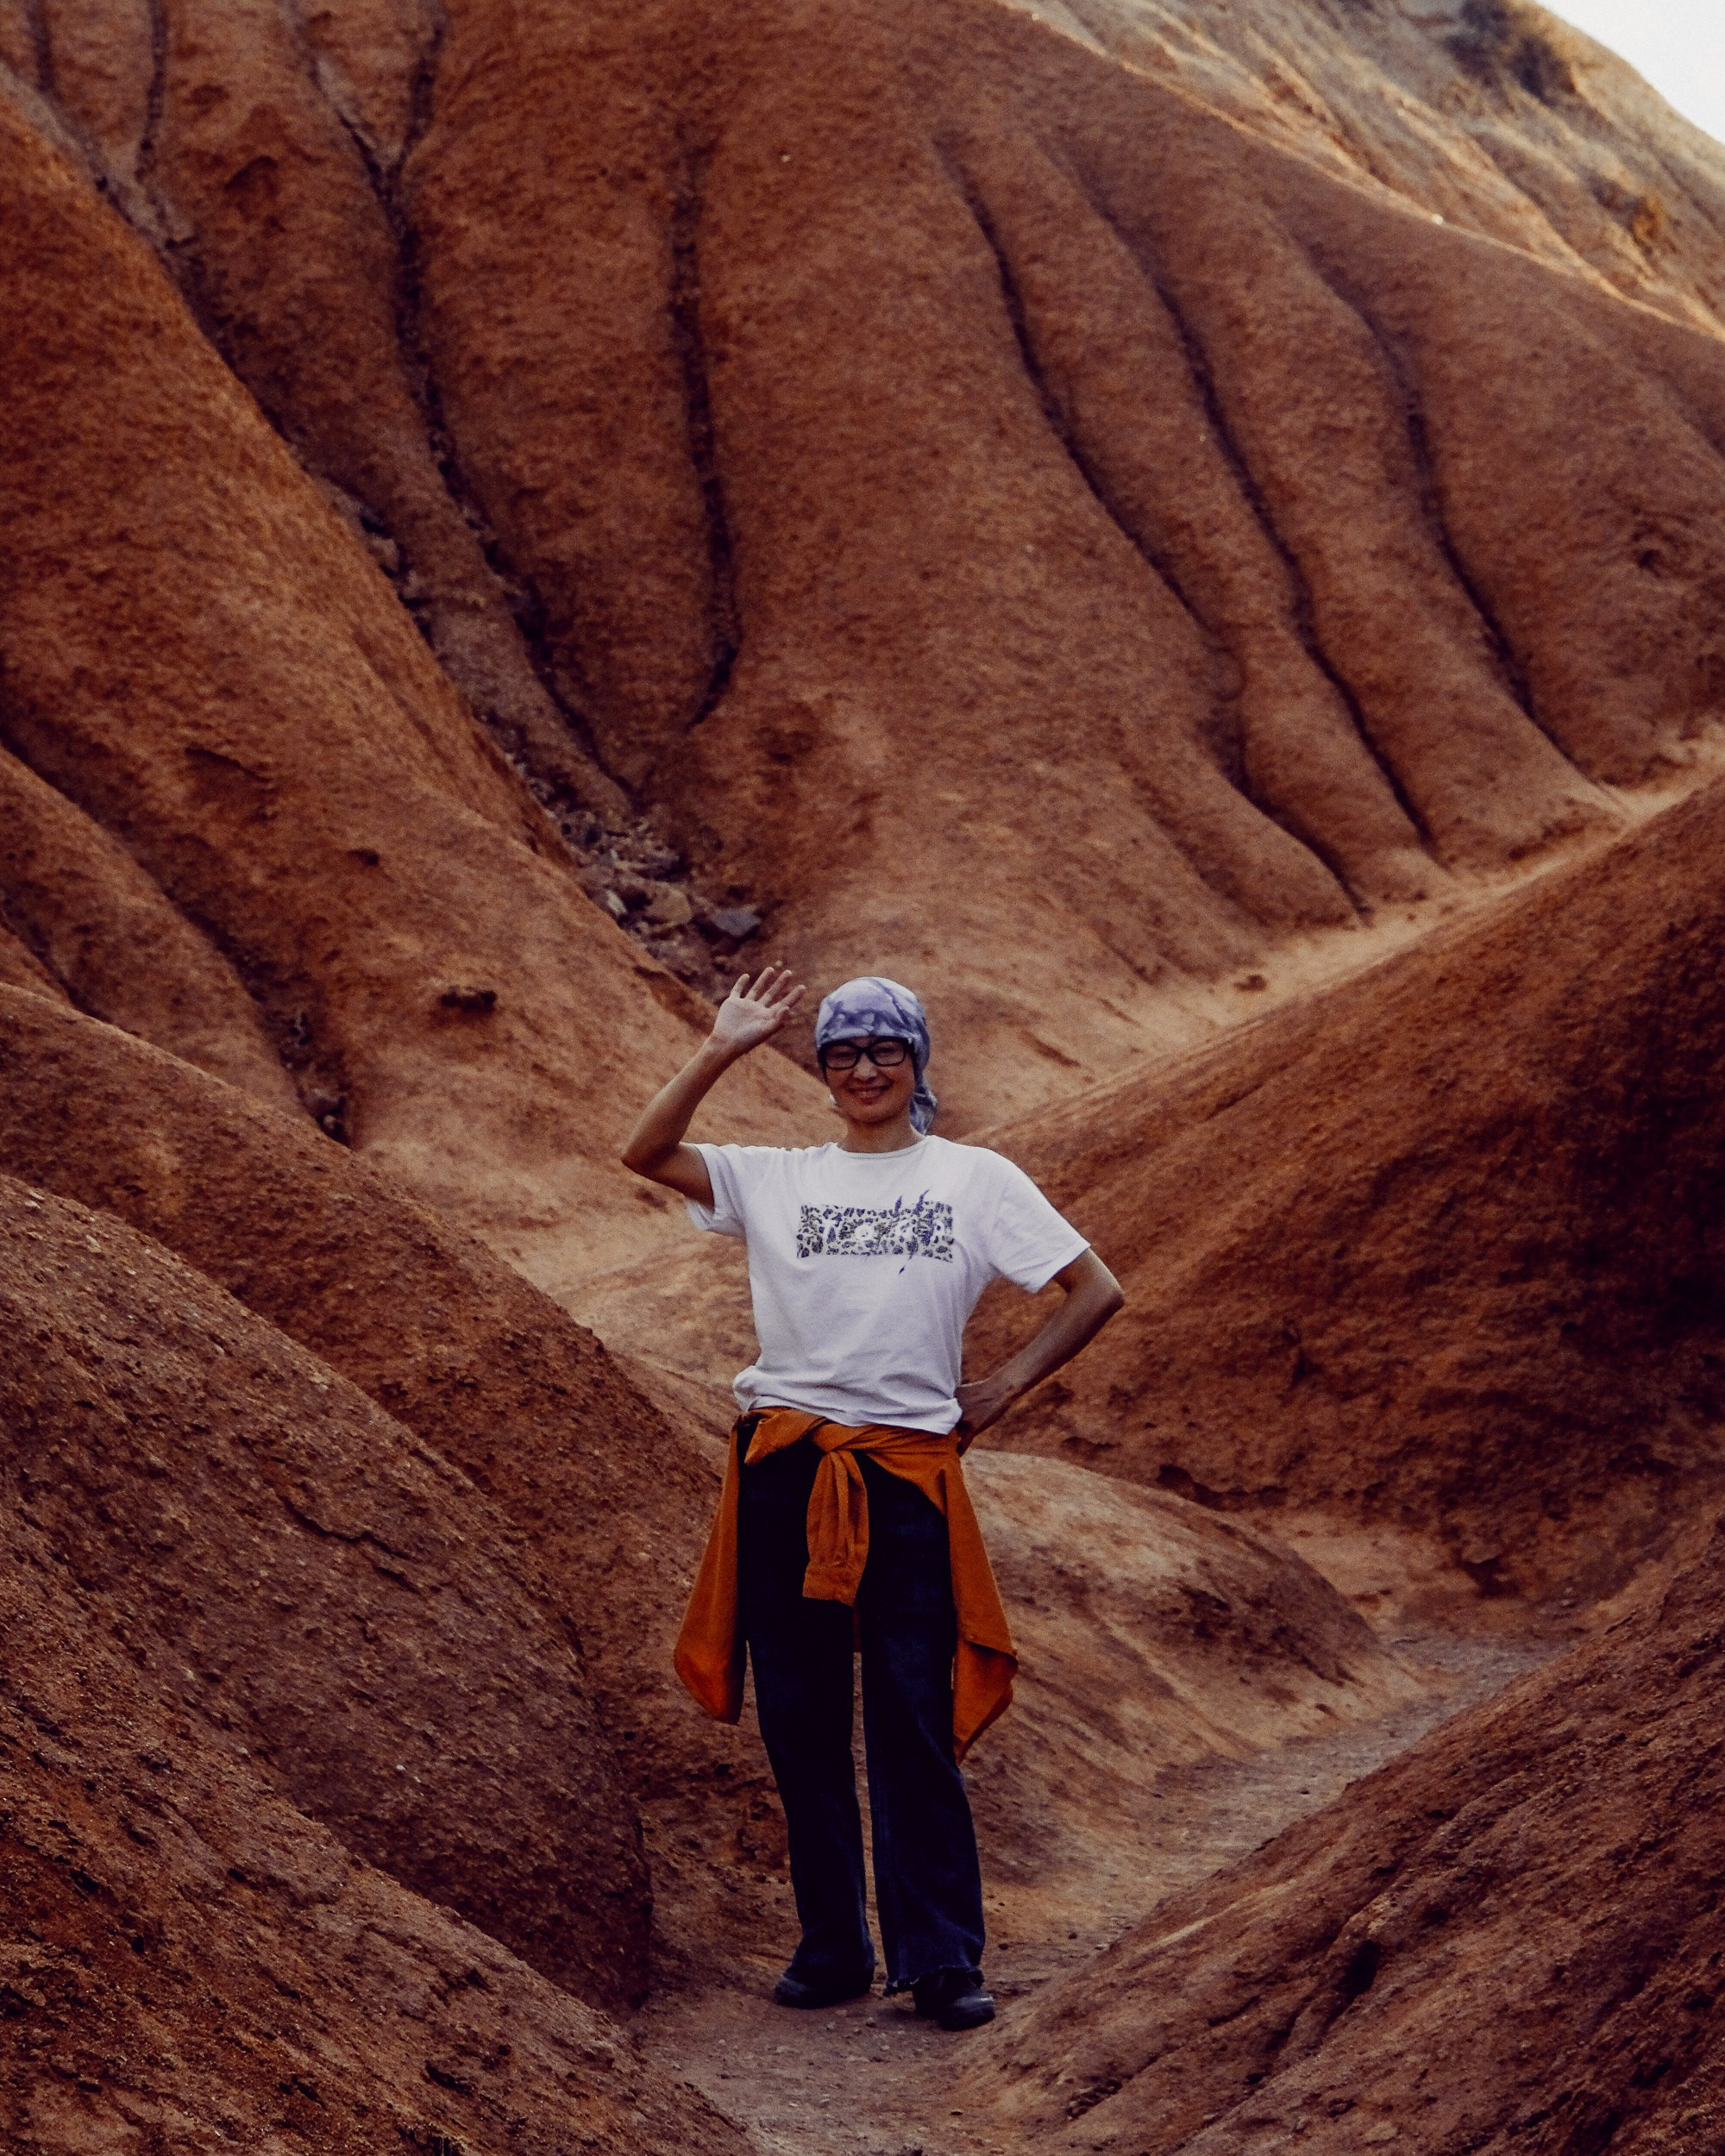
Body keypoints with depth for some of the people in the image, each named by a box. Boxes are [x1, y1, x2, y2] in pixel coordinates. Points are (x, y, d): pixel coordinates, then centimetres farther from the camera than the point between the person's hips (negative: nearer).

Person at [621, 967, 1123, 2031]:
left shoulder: (976, 1179, 9)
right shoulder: (776, 1178, 12)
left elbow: (1099, 1291, 10)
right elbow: (646, 1153, -1)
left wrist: (1006, 1385, 4)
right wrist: (723, 1051, -5)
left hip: (909, 1473, -2)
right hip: (785, 1466, 2)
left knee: (915, 1724, -3)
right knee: (800, 1720, 5)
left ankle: (944, 1959, 3)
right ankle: (832, 1948, 15)